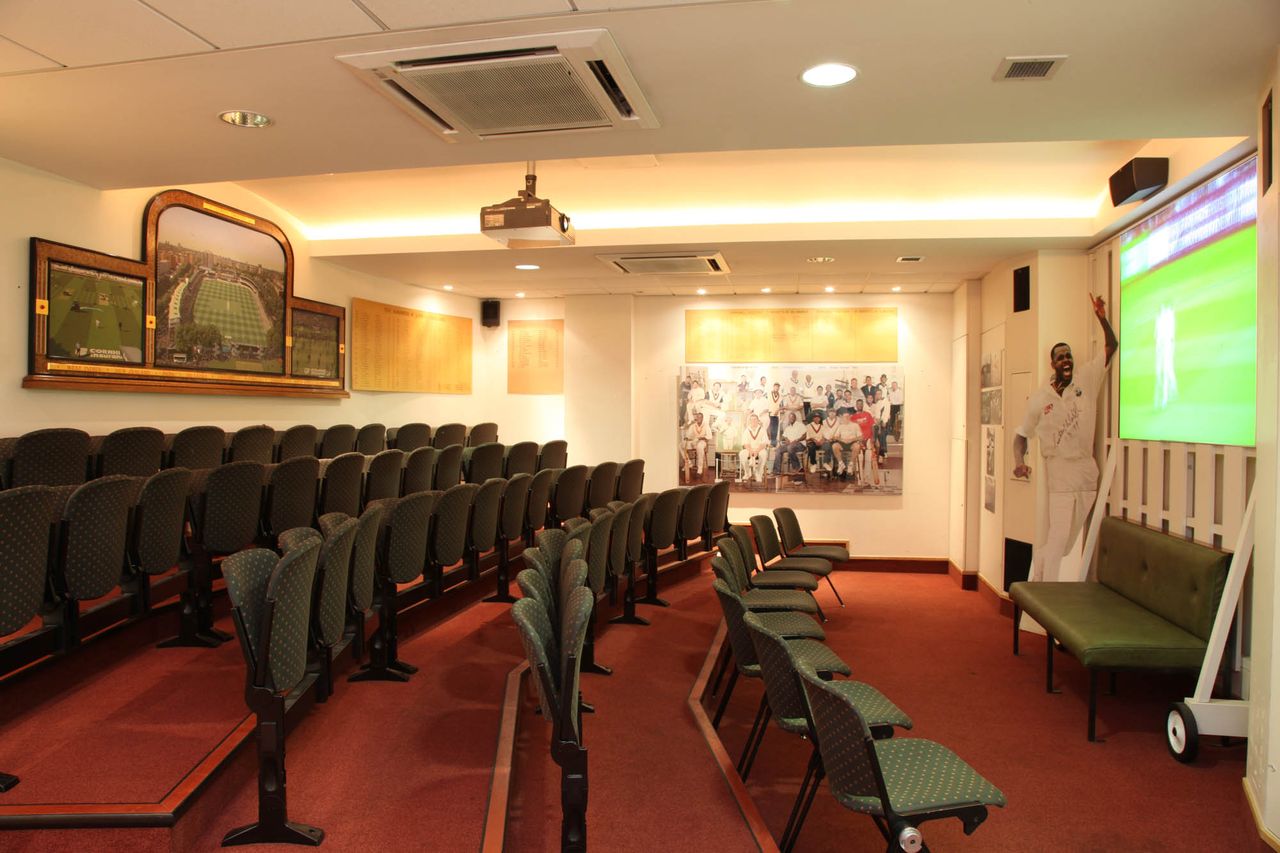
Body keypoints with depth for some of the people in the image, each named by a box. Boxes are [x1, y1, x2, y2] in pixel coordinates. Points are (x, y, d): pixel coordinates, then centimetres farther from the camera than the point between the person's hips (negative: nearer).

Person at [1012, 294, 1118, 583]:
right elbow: (1022, 434, 1)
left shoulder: (1087, 380, 2)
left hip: (1087, 469, 4)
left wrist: (1102, 318, -13)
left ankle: (1038, 585, 22)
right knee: (1057, 536, -7)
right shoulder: (1039, 398, -4)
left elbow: (1112, 346, 2)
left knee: (1070, 536, 10)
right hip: (1059, 470, -4)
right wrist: (1019, 461, -16)